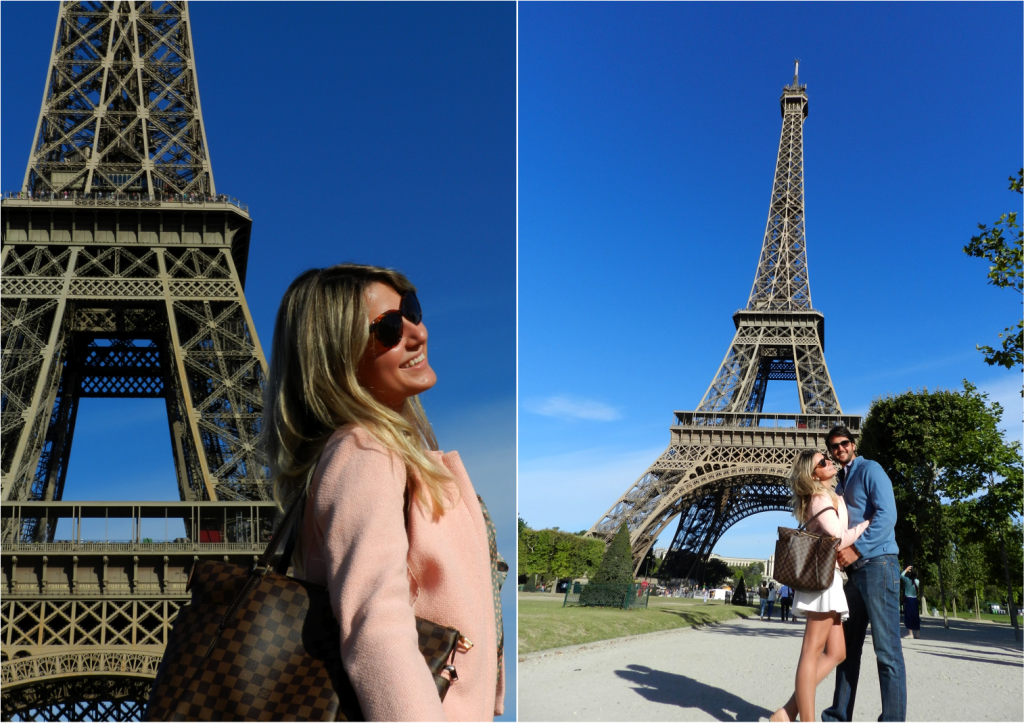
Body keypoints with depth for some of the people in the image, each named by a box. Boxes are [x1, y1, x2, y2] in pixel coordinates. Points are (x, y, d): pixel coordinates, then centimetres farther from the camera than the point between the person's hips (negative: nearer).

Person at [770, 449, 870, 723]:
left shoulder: (829, 497, 22)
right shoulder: (821, 498, -8)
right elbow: (838, 540, -16)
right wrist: (869, 522, -5)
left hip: (828, 577, 10)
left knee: (835, 652, 6)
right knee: (812, 651, -10)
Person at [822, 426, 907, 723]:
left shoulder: (869, 469, -3)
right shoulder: (841, 483, 21)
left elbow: (887, 514, -15)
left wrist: (857, 549, -18)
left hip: (877, 564, -9)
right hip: (853, 570, 9)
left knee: (887, 650, -8)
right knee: (848, 646, 11)